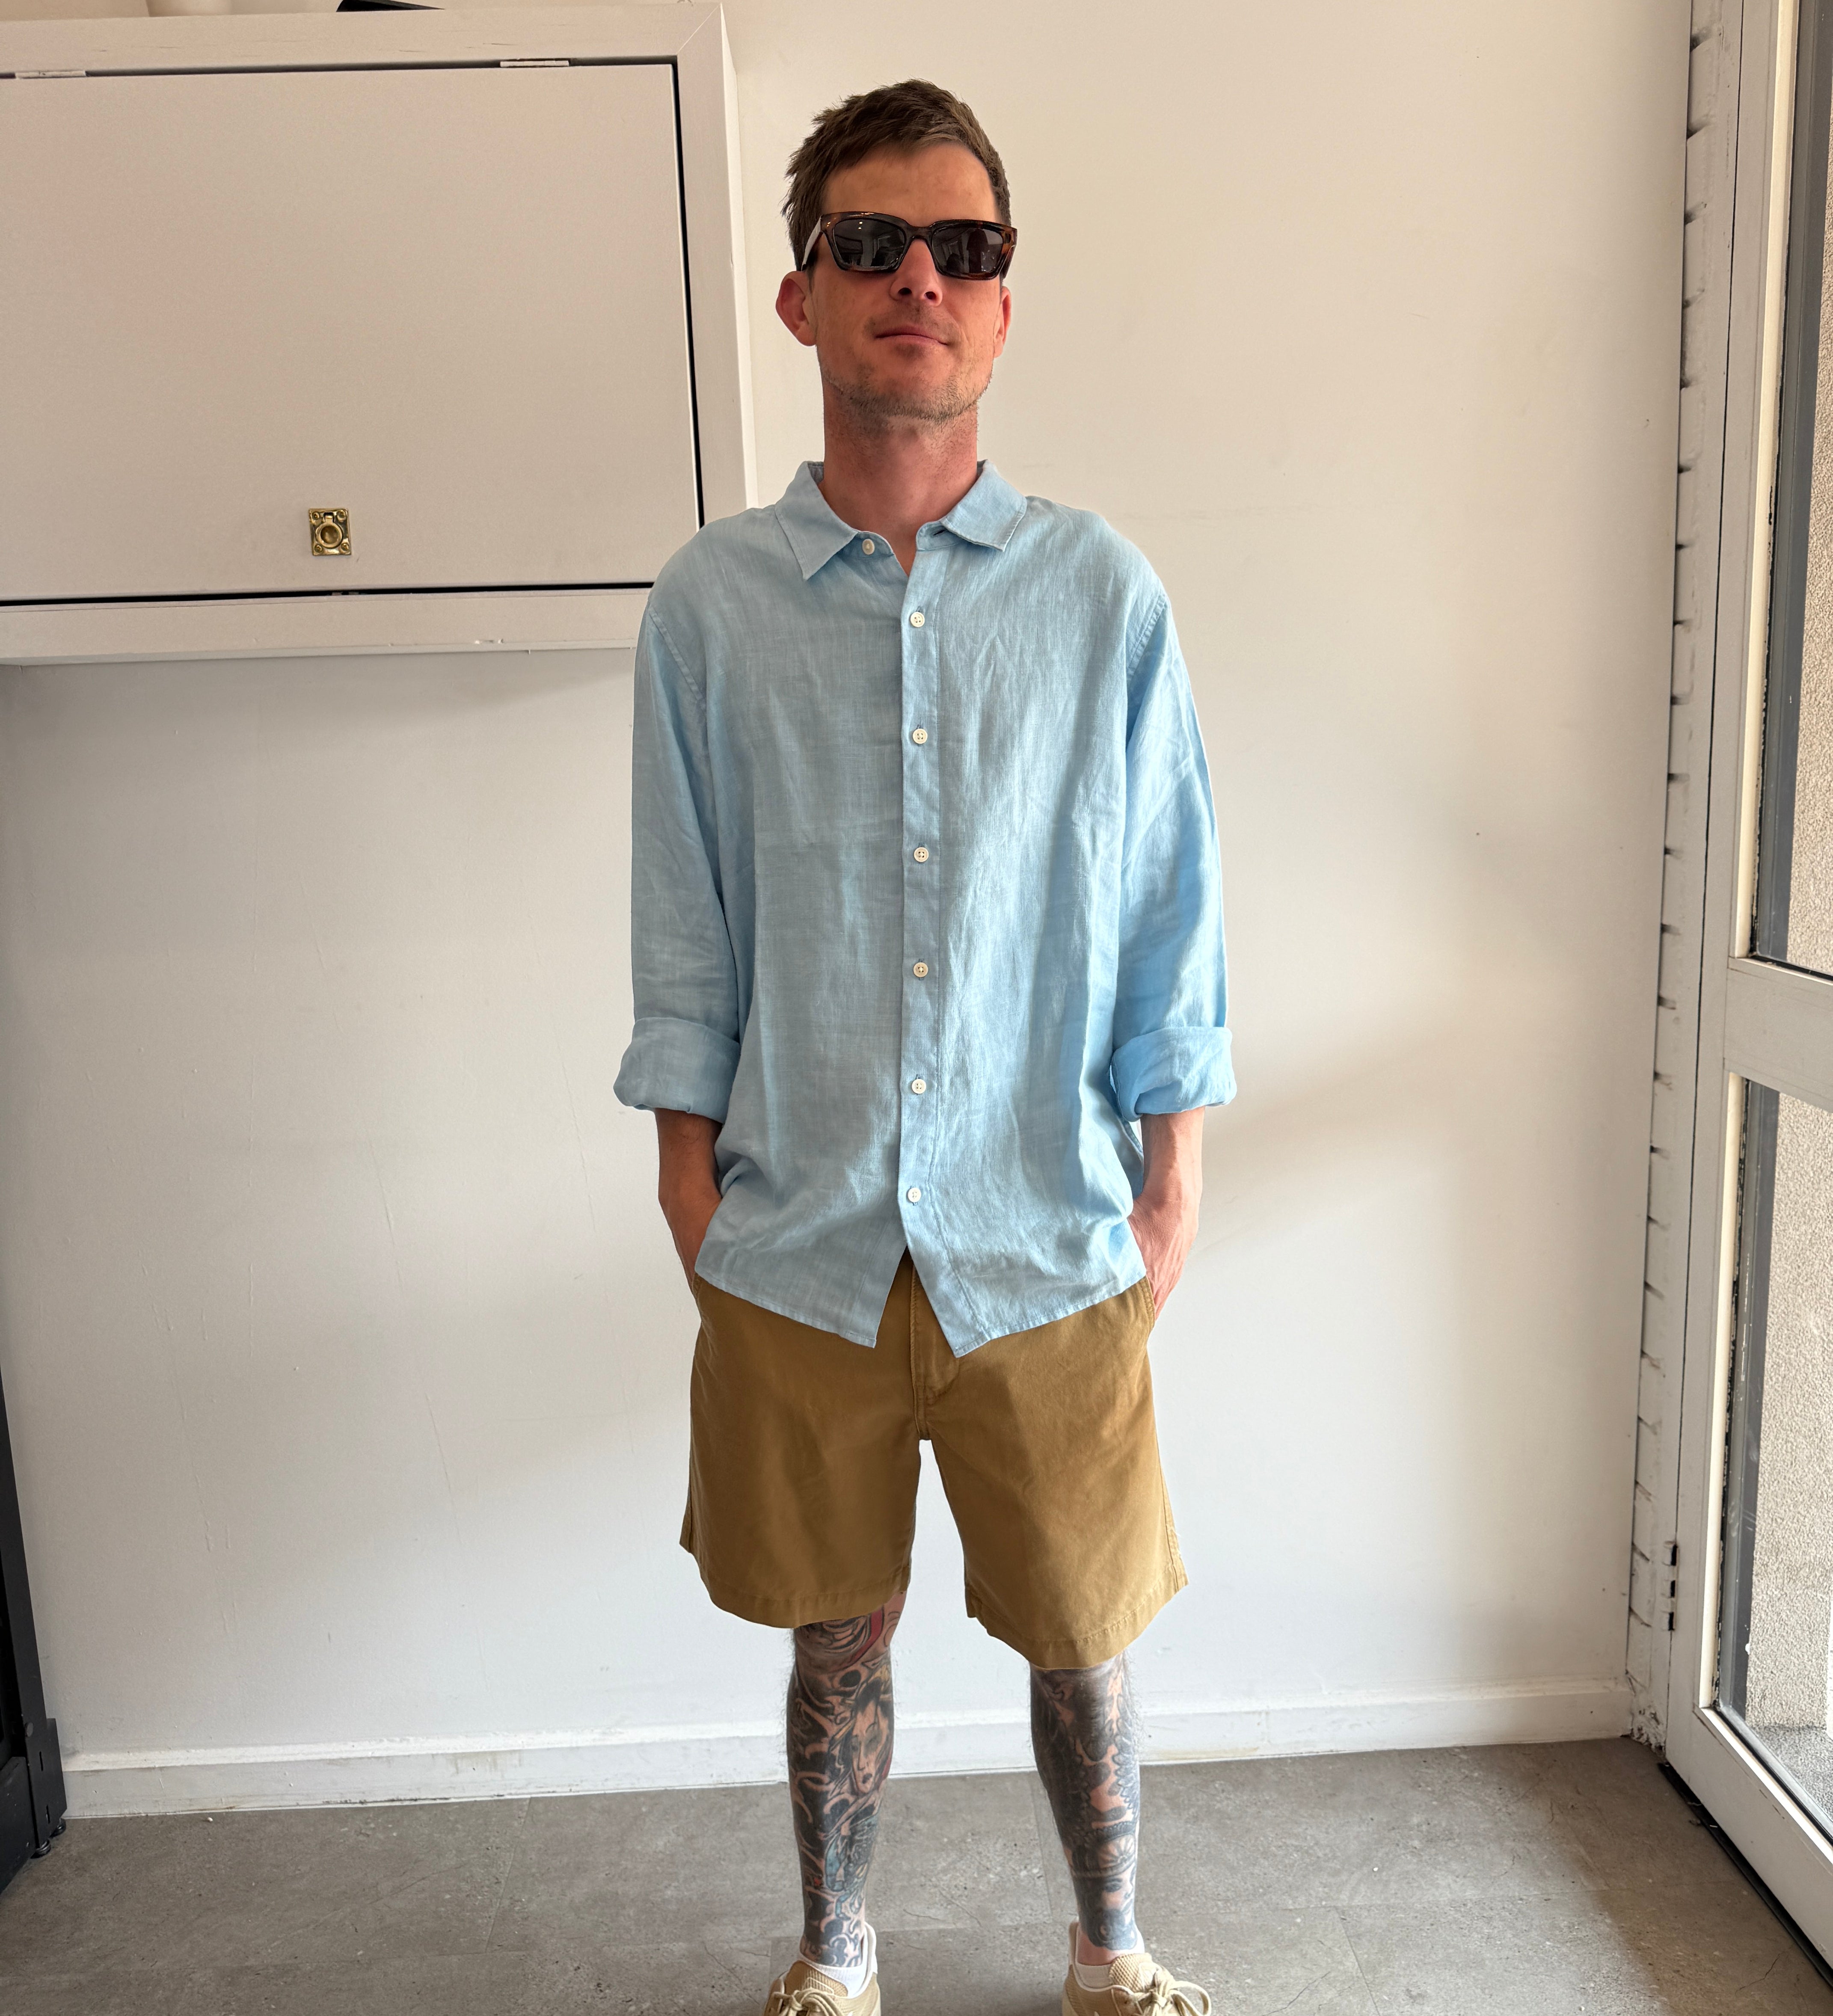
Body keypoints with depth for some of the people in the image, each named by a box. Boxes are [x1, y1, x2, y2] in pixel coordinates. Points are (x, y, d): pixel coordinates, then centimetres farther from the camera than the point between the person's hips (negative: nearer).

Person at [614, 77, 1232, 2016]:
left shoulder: (1102, 593, -1)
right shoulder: (709, 601, 0)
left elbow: (1169, 911, 2)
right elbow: (682, 933, 3)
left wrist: (1170, 1181, 2)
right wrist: (692, 1179, 2)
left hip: (1047, 1239, 0)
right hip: (798, 1239, 1)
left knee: (1081, 1641, 15)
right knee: (837, 1639, 18)